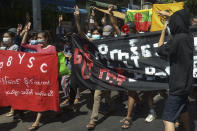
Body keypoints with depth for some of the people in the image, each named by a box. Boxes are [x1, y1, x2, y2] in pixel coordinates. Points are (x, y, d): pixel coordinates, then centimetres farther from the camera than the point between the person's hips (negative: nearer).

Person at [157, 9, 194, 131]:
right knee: (183, 109, 30)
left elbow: (161, 50, -7)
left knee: (168, 119, -9)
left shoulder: (177, 39, -24)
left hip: (178, 86, -9)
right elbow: (182, 21, 23)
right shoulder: (189, 35, 1)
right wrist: (168, 14, 35)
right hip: (187, 83, 9)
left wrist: (163, 30, 4)